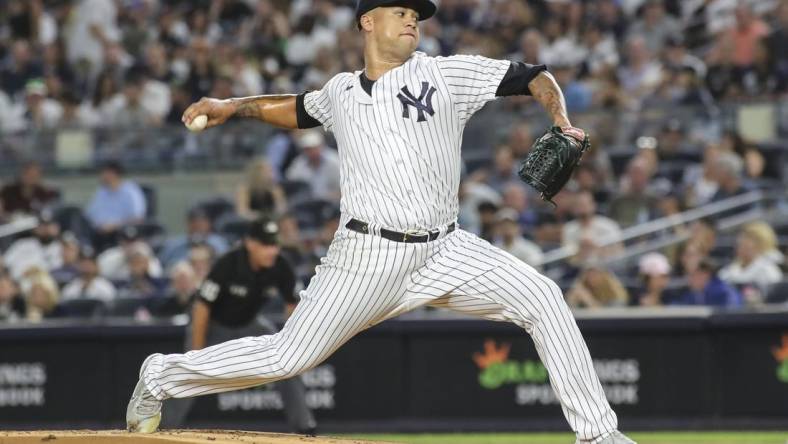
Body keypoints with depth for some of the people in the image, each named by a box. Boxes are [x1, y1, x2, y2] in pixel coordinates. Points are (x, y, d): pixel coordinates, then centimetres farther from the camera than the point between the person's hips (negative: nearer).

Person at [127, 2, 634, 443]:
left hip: (445, 251, 1)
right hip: (369, 256, -1)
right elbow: (300, 110, 34)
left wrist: (562, 123, -14)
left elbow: (534, 78, 4)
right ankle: (161, 376, 17)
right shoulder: (341, 92, 12)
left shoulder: (447, 73, 5)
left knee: (541, 298, -16)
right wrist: (233, 106, 24)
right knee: (288, 357, -4)